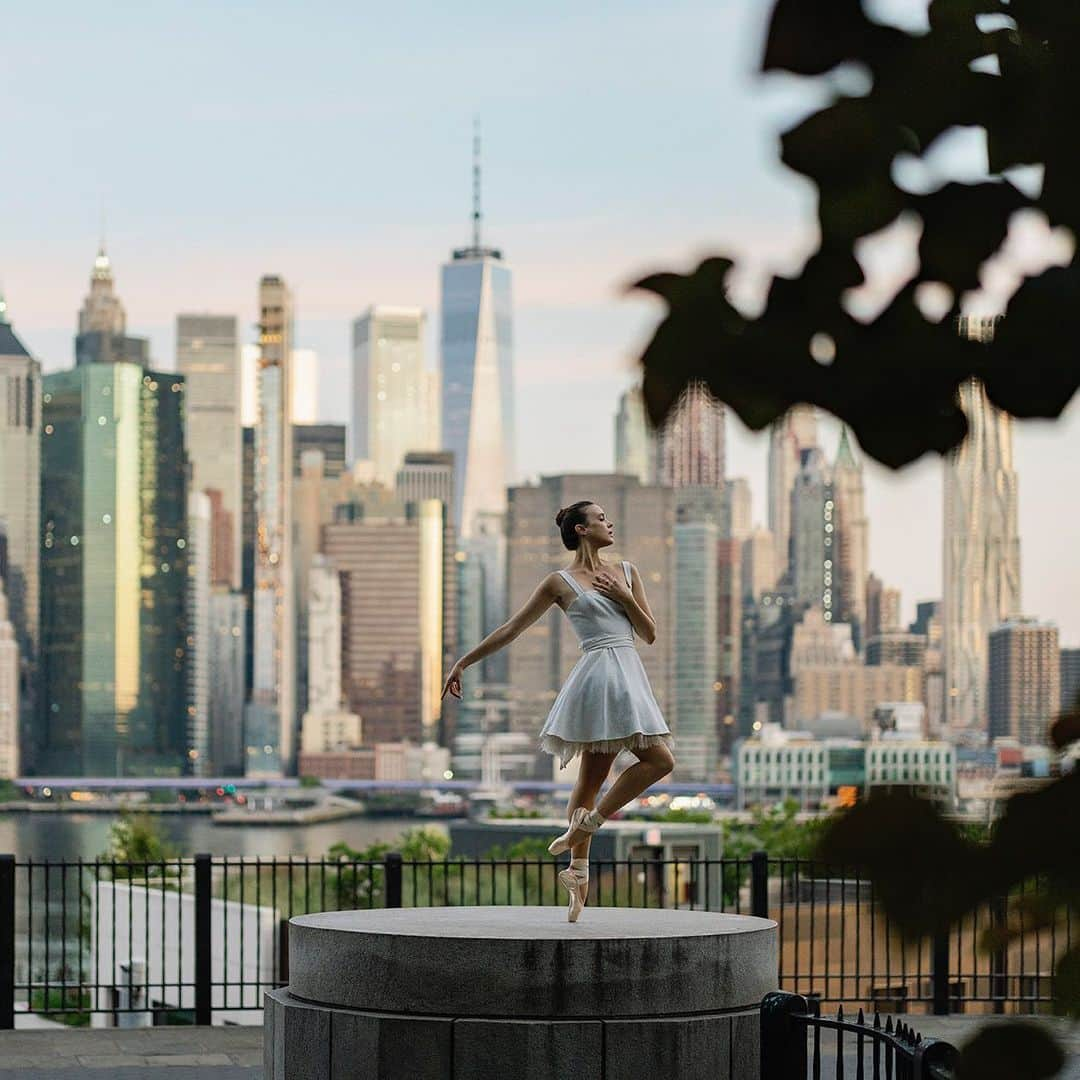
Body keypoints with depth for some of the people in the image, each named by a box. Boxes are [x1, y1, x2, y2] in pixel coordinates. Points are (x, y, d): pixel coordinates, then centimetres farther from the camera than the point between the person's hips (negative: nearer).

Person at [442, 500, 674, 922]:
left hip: (629, 677, 6)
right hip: (600, 676, -6)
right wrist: (462, 663, 7)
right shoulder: (561, 583, 2)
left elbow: (650, 633, 15)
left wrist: (624, 598, -1)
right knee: (659, 758, -16)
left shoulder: (627, 573, 17)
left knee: (593, 775, 7)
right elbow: (510, 629, 6)